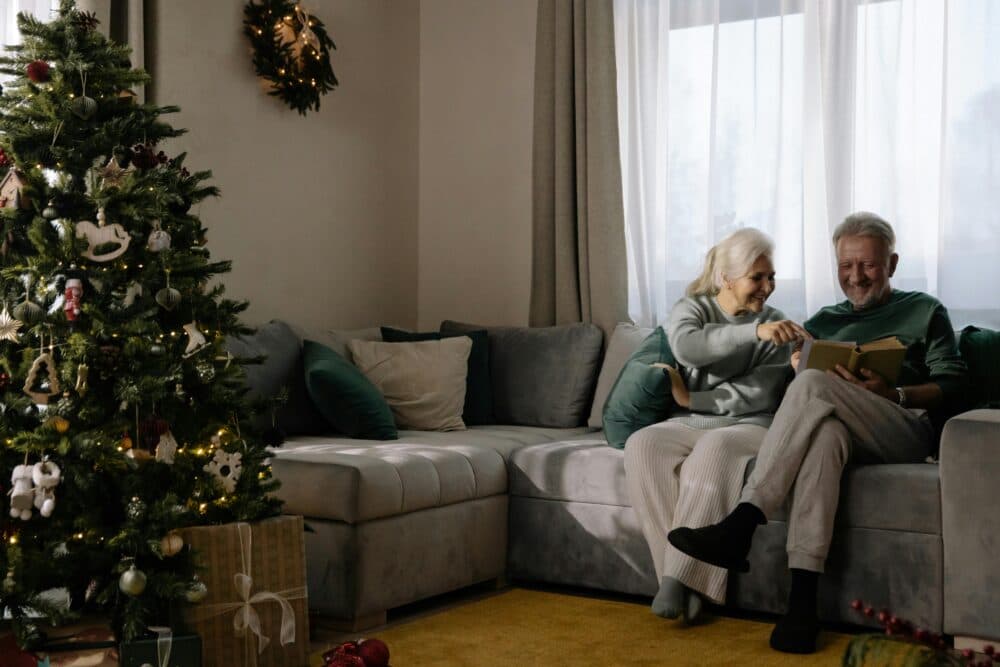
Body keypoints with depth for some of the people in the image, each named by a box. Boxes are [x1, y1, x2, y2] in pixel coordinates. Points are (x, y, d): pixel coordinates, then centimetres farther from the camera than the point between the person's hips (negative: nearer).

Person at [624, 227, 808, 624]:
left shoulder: (776, 326, 6)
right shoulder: (691, 309, 7)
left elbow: (759, 395, -7)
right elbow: (687, 347, -19)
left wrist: (691, 398, -10)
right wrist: (754, 331, -33)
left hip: (751, 427, -2)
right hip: (690, 425, 2)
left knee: (715, 449, -37)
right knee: (642, 445, -31)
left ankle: (679, 577, -37)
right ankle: (690, 580, -32)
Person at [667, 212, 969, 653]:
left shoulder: (925, 311, 20)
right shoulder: (823, 322, 31)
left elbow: (952, 387, 7)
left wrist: (893, 394, -11)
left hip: (907, 432, -2)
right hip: (844, 432, 2)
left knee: (813, 385, -32)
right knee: (823, 430, -39)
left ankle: (740, 527, -39)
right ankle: (802, 597, -51)